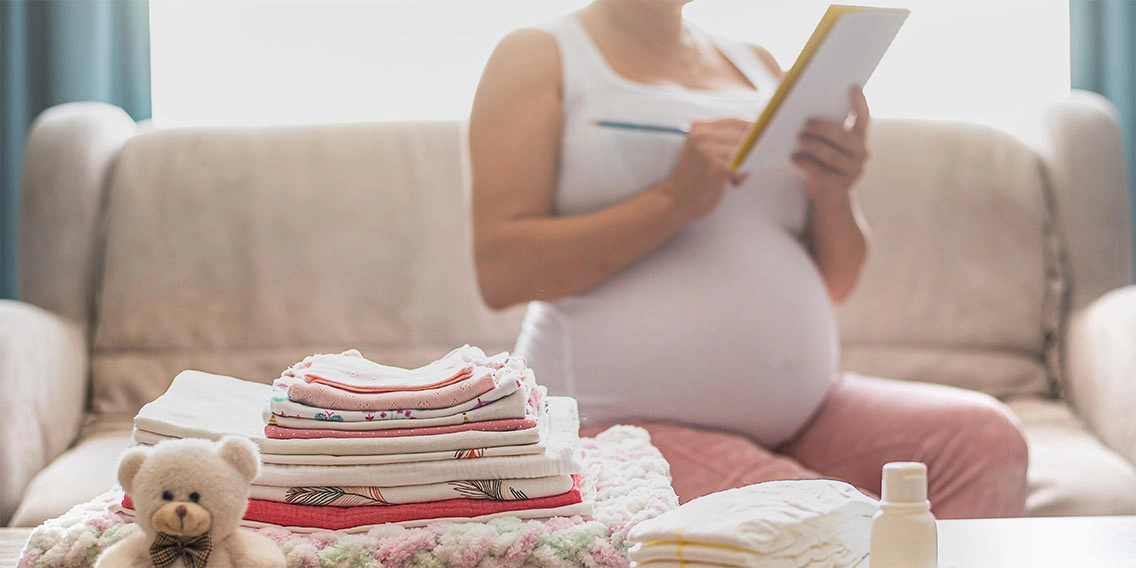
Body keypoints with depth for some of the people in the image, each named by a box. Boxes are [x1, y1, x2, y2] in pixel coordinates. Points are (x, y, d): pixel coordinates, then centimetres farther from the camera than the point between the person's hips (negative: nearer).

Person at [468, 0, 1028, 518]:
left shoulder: (757, 65, 18)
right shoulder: (539, 56, 2)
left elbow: (835, 282, 17)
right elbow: (500, 272, -11)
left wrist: (834, 194, -5)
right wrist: (675, 200, -19)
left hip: (794, 412, 7)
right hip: (624, 424, -6)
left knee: (985, 437, -18)